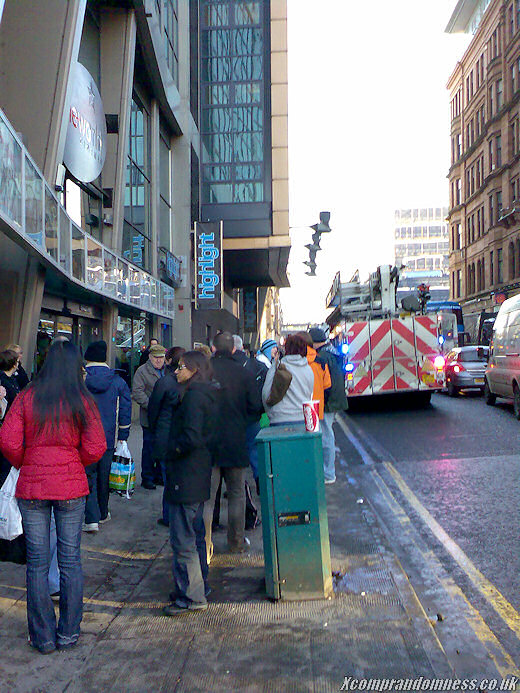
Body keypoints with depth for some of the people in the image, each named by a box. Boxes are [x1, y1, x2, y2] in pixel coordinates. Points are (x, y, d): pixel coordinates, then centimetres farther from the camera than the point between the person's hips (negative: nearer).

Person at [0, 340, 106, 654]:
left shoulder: (27, 398, -4)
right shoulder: (83, 401, -6)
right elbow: (95, 448, -9)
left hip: (31, 487, 0)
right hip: (71, 487, 0)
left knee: (38, 562, 9)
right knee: (71, 560, 10)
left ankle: (43, 636, 18)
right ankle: (68, 633, 19)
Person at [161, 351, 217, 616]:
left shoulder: (194, 396, -17)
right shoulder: (206, 395, 12)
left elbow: (191, 438, -24)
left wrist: (171, 452, -10)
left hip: (185, 478, -10)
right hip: (199, 475, 10)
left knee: (183, 540, -3)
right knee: (195, 535, 19)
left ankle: (191, 596, 4)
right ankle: (200, 586, 29)